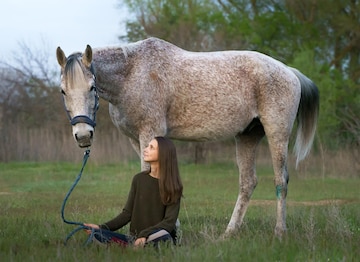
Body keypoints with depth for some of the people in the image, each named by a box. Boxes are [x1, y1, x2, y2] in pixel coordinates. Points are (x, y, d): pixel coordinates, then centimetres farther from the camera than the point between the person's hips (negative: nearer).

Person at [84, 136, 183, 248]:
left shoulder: (173, 187, -4)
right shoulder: (139, 179, 7)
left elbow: (169, 221, -12)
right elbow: (127, 213, 8)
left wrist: (145, 235, -27)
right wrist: (102, 227, -5)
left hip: (156, 238, -3)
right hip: (135, 237, 3)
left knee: (162, 235, -41)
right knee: (98, 234, -20)